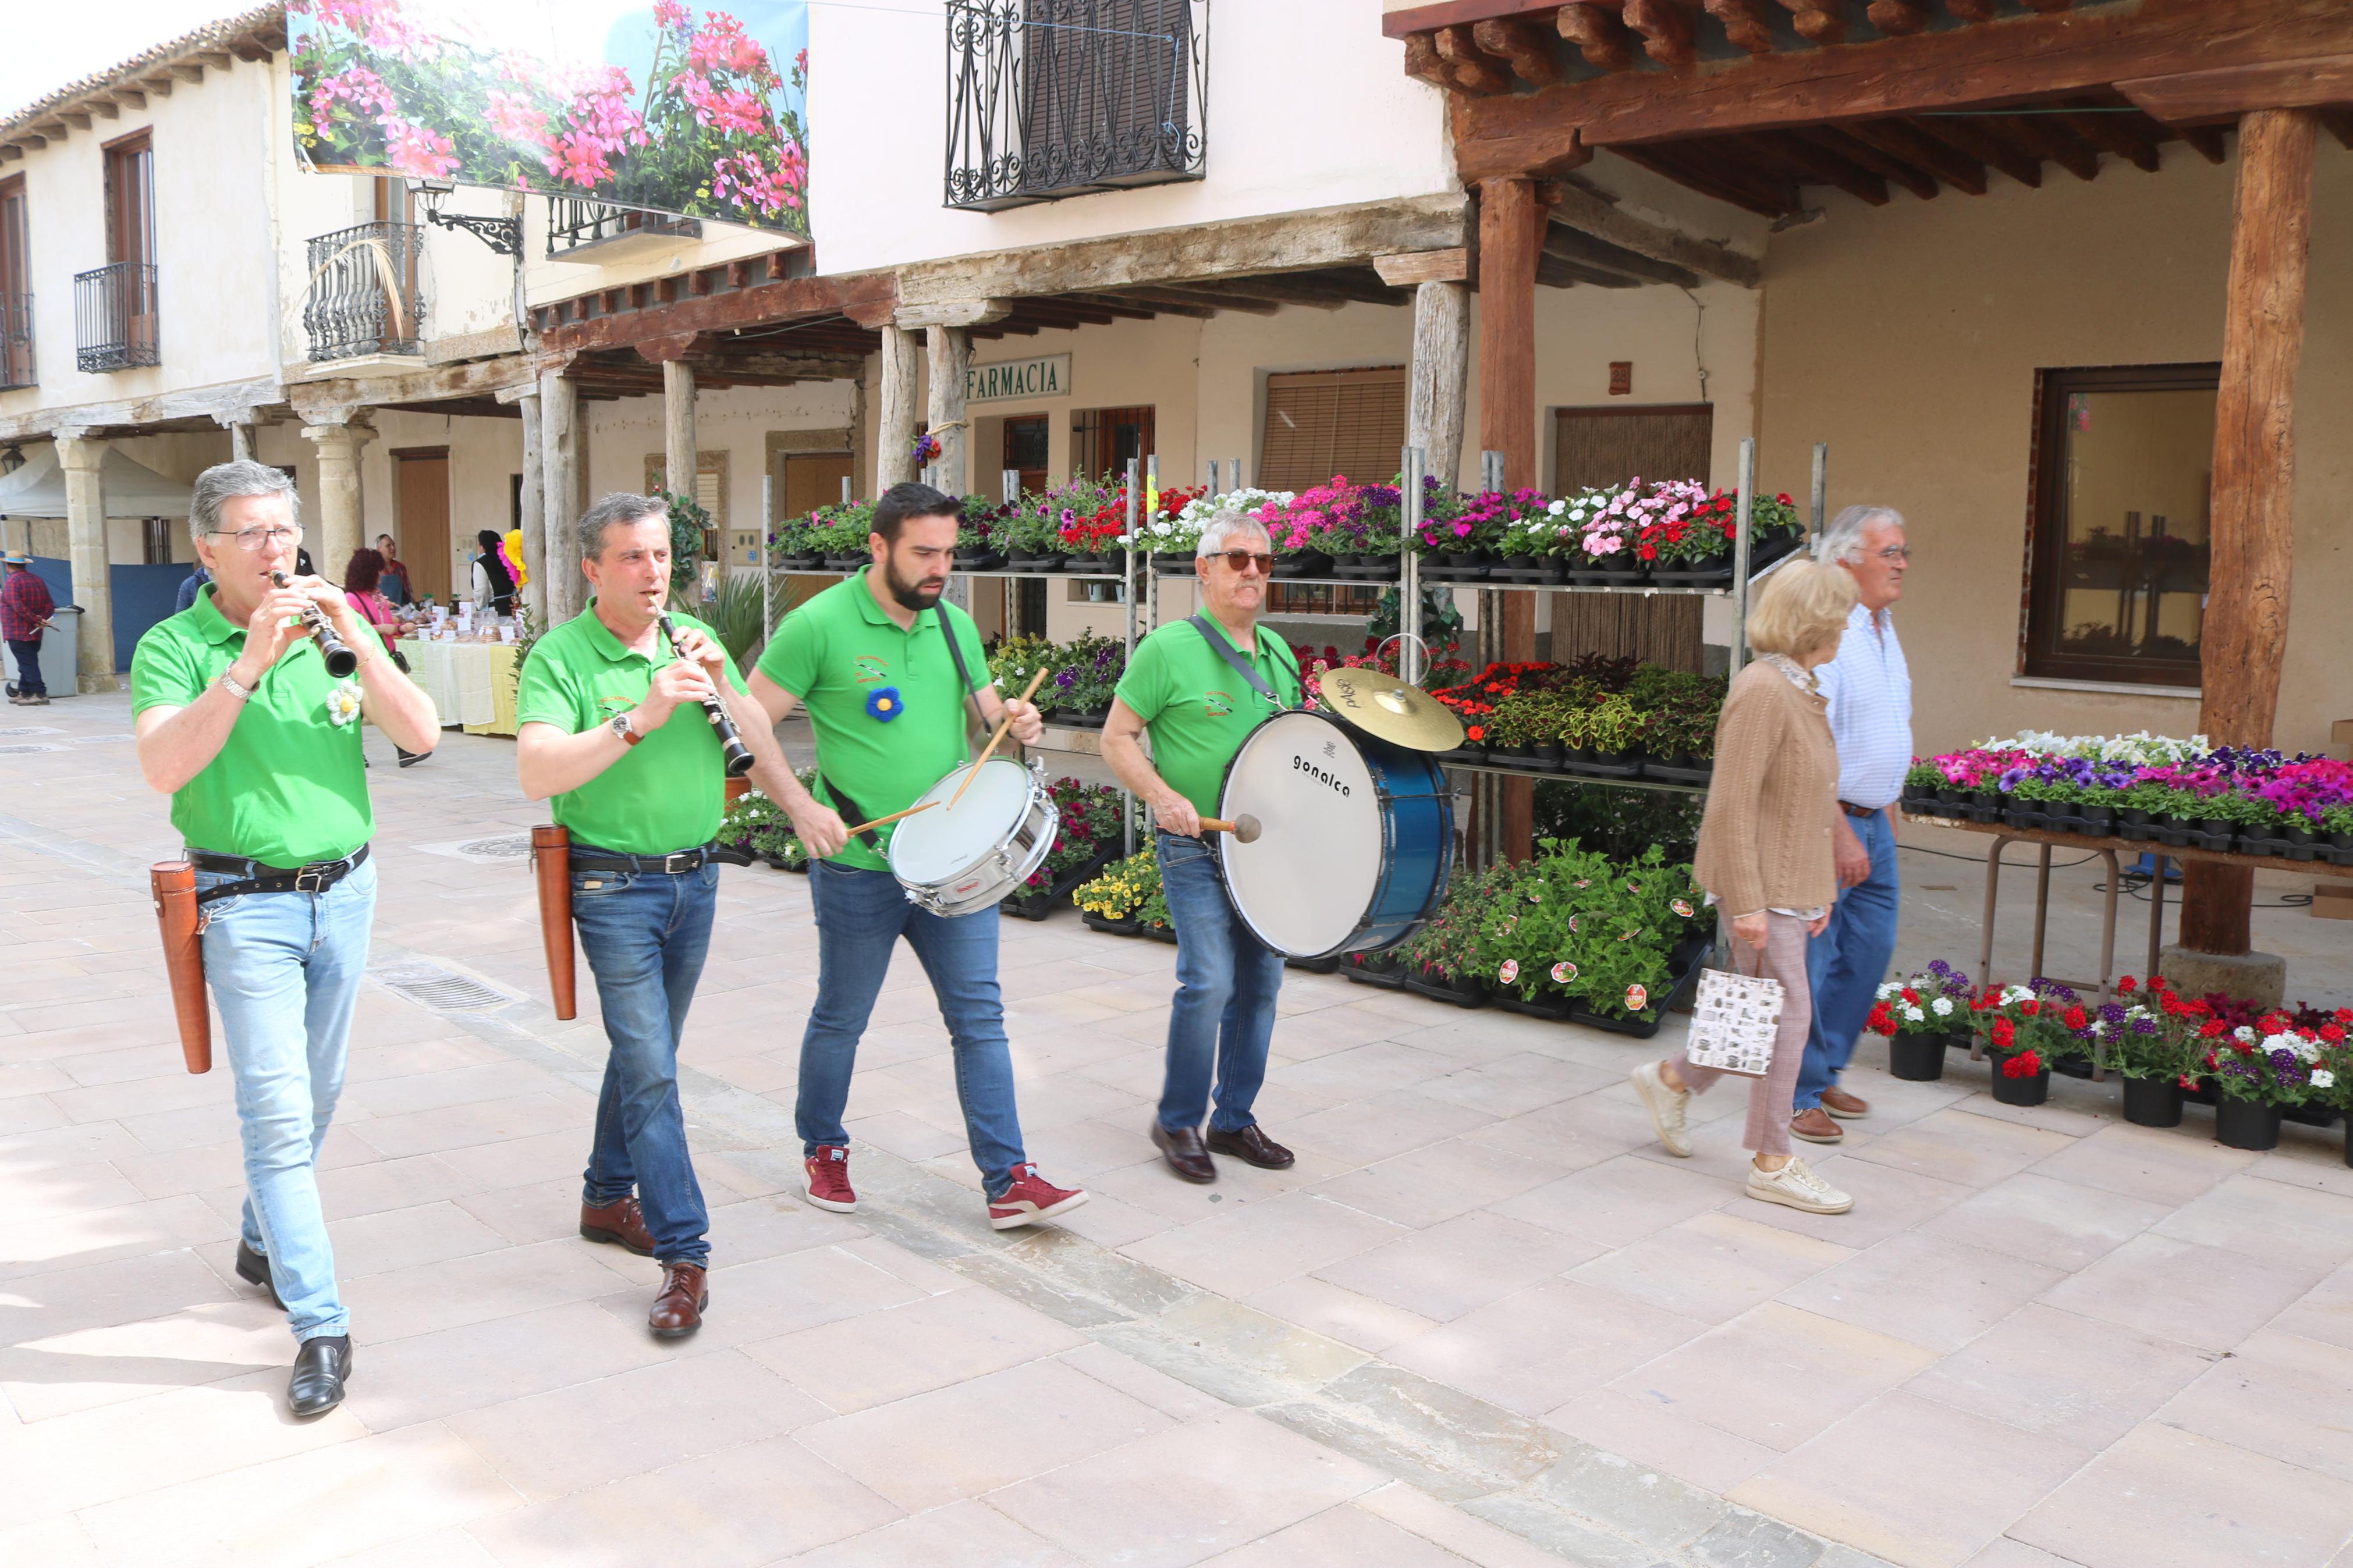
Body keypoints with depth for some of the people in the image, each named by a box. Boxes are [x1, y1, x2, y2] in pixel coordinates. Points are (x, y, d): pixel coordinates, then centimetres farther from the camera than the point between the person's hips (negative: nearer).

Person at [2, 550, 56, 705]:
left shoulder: (12, 582, -12)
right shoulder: (37, 580, 12)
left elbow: (18, 607, -22)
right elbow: (50, 605, 8)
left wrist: (36, 620, -18)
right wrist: (42, 619, -4)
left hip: (17, 632, -8)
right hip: (34, 633, 8)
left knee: (27, 663, -8)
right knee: (28, 662, 15)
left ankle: (40, 694, -14)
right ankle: (24, 692, 21)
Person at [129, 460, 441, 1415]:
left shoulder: (336, 634, 4)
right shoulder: (175, 645, -7)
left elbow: (421, 735, -7)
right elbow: (163, 767, -22)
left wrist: (356, 641, -19)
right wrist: (249, 663, -28)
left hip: (345, 888, 4)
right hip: (247, 903, -4)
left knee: (317, 1091, 15)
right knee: (278, 1108, -7)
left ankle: (263, 1243, 39)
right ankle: (320, 1326, -3)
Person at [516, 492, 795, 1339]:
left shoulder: (698, 641, 5)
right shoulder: (559, 656, -9)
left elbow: (767, 762, 3)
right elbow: (537, 773, -24)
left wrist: (723, 688, -14)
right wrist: (641, 718, -32)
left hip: (695, 880, 5)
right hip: (614, 884, -5)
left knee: (645, 1051, 18)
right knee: (651, 1070, -7)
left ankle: (607, 1198, 36)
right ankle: (684, 1258, -2)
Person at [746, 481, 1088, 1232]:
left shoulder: (954, 625, 8)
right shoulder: (818, 626, -10)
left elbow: (982, 710, 19)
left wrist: (1014, 720, -5)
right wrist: (800, 805, -18)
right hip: (859, 868, -4)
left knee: (979, 1017, 2)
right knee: (841, 1020, 12)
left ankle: (1008, 1180, 7)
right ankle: (823, 1154, 34)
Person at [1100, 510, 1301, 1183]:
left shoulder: (1279, 654, 12)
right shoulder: (1168, 649, -8)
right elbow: (1116, 739, -7)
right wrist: (1162, 797, -21)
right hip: (1196, 848, -6)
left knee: (1261, 982, 9)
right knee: (1209, 981, -13)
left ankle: (1234, 1120, 24)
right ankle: (1178, 1122, 7)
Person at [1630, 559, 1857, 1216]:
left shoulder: (1799, 689, 11)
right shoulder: (1763, 691, -19)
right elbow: (1731, 805, -22)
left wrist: (1819, 886, 20)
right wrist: (1748, 903, -22)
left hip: (1790, 883, 10)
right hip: (1760, 885, -10)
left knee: (1770, 1015, 15)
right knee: (1786, 1015, -2)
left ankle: (1672, 1079, 33)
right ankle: (1772, 1164, 10)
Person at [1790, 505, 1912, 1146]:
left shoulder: (1884, 631, 13)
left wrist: (1887, 808, 22)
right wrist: (1839, 833, -24)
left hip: (1873, 822, 9)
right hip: (1828, 821, -9)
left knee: (1870, 948, 14)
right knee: (1810, 959, -1)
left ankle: (1823, 1072, 28)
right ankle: (1798, 1094, 10)